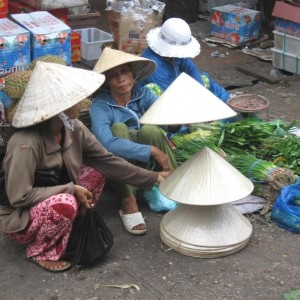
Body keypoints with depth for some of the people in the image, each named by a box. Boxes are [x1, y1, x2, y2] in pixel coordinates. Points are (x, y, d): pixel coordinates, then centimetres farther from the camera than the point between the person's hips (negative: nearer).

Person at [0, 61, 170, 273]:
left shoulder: (73, 128, -9)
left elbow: (107, 160, -1)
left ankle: (72, 229, 5)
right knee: (65, 204, -34)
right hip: (18, 217, -7)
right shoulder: (26, 144, -33)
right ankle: (41, 252, -7)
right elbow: (20, 197, -29)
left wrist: (153, 178, 1)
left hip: (51, 200, 7)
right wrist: (71, 190, -25)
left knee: (96, 170, -6)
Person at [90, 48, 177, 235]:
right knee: (118, 128, -30)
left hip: (146, 166, 2)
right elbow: (107, 144, -37)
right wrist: (152, 151, -39)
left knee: (150, 130, -27)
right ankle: (128, 203, -32)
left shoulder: (143, 93, -8)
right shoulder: (100, 105, -21)